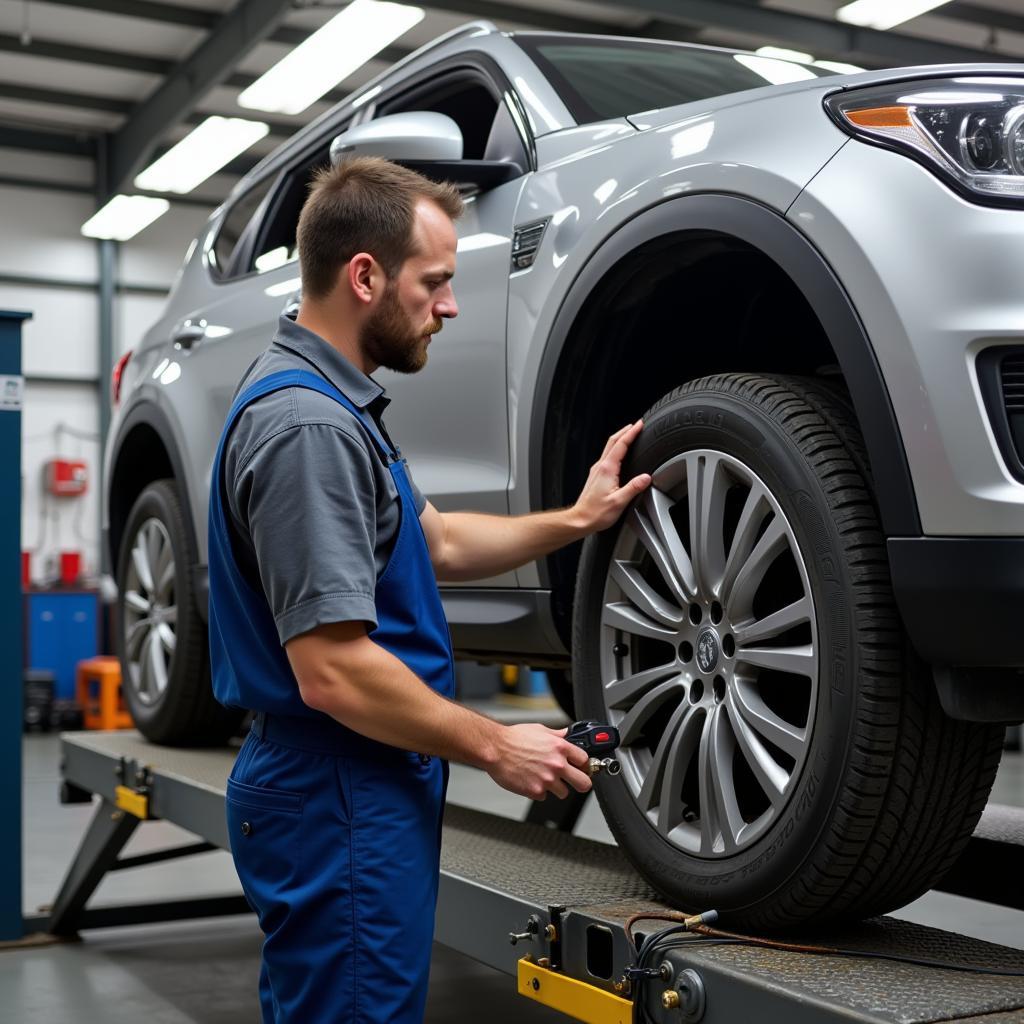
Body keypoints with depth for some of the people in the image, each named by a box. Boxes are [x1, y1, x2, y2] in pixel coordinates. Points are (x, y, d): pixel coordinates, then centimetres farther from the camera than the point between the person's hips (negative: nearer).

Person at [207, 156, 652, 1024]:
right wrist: (496, 748, -16)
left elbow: (432, 542, 21)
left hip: (356, 795, 11)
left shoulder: (328, 401, 11)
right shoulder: (307, 424, -23)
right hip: (341, 802, -11)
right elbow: (334, 670, -27)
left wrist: (574, 519, 14)